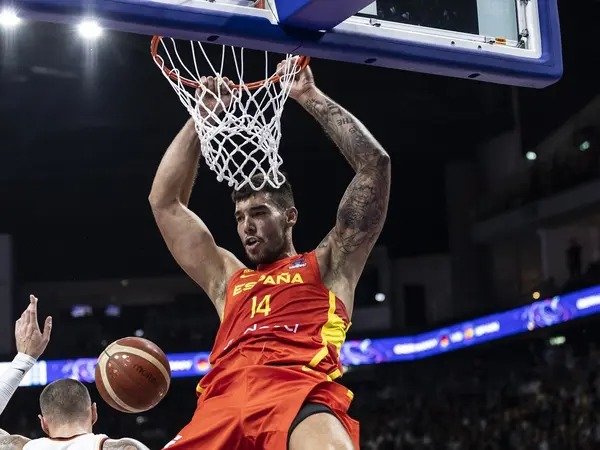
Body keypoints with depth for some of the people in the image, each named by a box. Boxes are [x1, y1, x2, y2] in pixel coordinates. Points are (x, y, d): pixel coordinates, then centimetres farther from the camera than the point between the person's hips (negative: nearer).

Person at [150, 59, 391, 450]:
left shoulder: (328, 265, 24)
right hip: (224, 402, 4)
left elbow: (375, 163, 19)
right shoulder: (227, 278, 34)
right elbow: (164, 201, 37)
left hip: (299, 391, -4)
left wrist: (309, 96, 23)